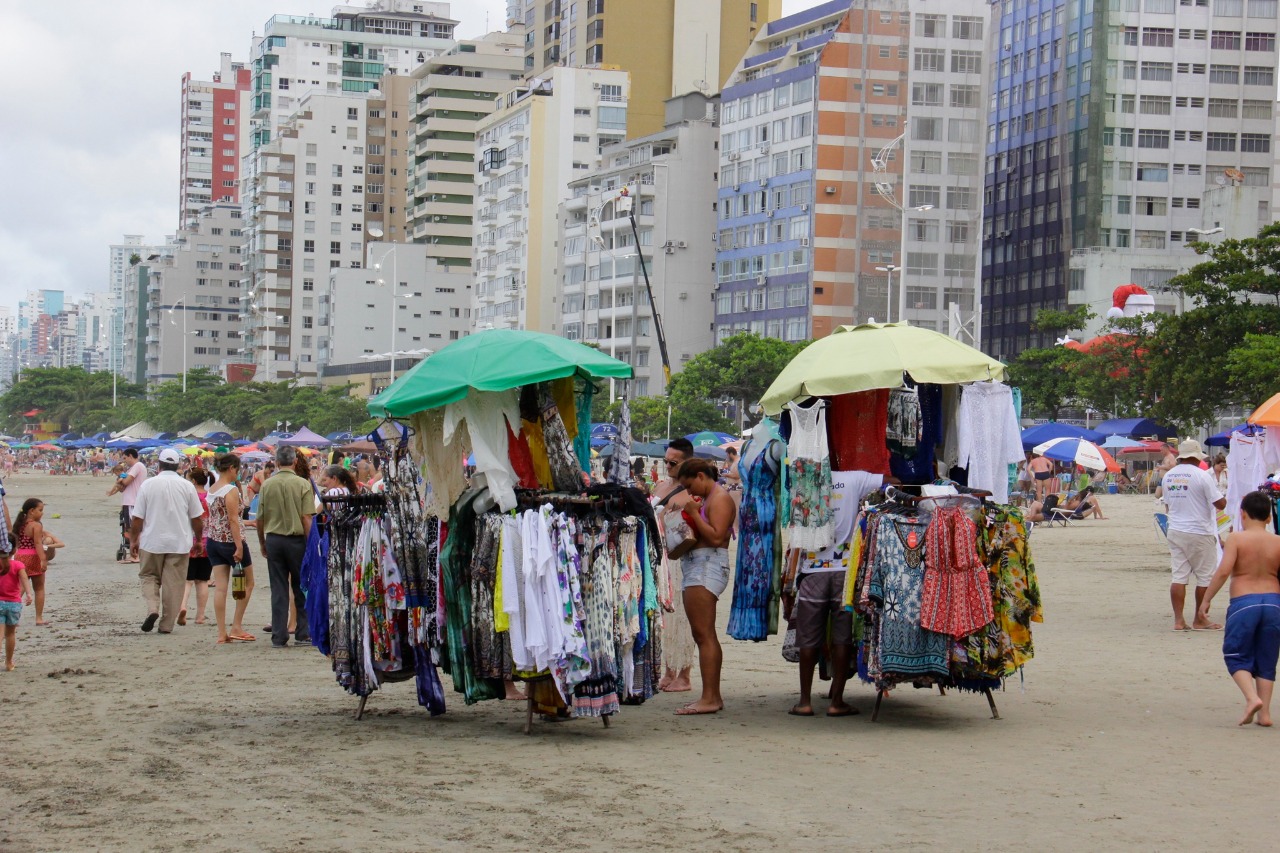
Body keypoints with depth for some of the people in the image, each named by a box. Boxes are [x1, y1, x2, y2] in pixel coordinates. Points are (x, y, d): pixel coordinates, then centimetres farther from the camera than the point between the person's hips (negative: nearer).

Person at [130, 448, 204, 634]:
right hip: (179, 543, 0)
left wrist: (133, 540, 9)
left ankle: (152, 608, -7)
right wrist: (199, 539, 17)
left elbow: (137, 517, -3)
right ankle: (167, 624, 8)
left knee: (149, 576, 16)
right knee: (174, 583, 7)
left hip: (152, 542, 0)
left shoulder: (148, 484, -5)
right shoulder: (187, 486, -2)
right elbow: (197, 518, 3)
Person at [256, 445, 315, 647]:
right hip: (296, 539, -2)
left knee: (278, 590, 6)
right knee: (301, 589, 9)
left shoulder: (267, 485, 1)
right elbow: (307, 518, -11)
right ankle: (303, 634, 10)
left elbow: (260, 519, 5)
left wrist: (262, 543, 19)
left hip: (273, 539, 2)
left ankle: (279, 637, 5)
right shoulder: (303, 484, -7)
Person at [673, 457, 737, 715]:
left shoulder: (720, 499, -8)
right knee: (703, 635, 10)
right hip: (696, 568, 11)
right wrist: (686, 522, 10)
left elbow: (716, 537, -19)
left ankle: (709, 698, -17)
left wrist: (694, 513, -14)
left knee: (704, 634, -14)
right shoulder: (707, 499, 23)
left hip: (709, 566, -11)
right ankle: (713, 696, 12)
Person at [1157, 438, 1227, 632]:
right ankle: (1200, 620, 12)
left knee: (1179, 576, 5)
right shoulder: (1202, 476, -13)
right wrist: (1223, 498, 9)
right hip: (1200, 533, -6)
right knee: (1205, 578, 6)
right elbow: (1220, 503, -13)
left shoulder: (1168, 476, 6)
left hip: (1175, 532, 6)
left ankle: (1178, 620, 2)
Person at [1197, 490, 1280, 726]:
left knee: (1236, 655, 9)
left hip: (1243, 602, -3)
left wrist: (1205, 600, -8)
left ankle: (1252, 697, -13)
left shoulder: (1236, 539, -5)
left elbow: (1223, 571, -14)